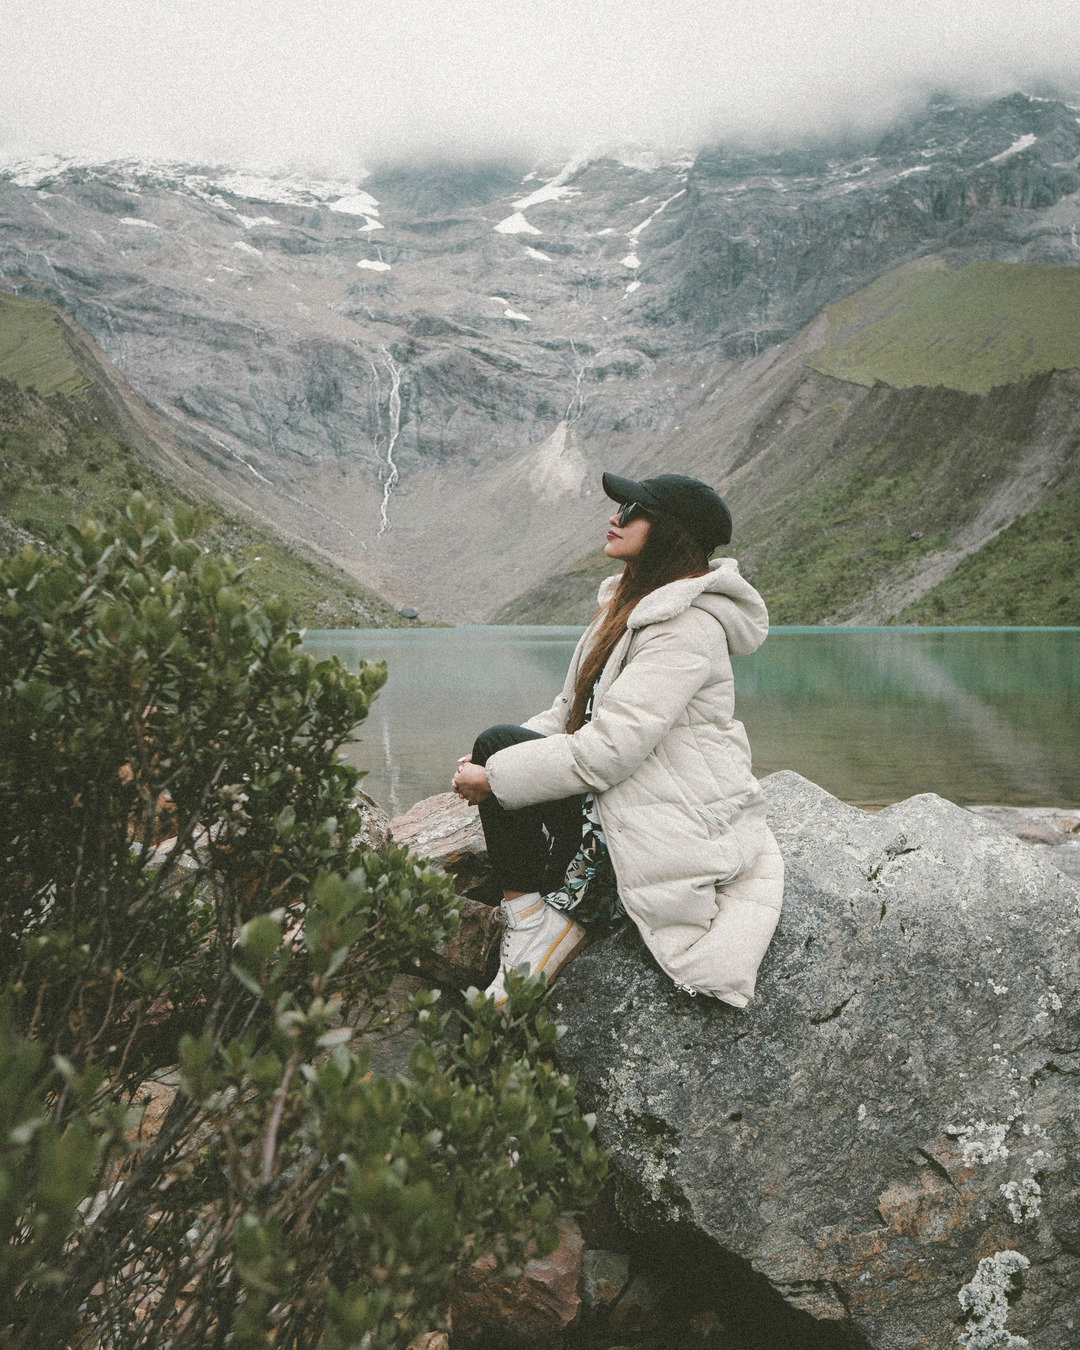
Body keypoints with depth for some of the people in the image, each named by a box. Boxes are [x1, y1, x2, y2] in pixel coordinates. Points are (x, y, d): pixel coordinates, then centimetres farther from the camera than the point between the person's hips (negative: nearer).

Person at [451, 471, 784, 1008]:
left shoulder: (689, 627, -20)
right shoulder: (631, 603, 10)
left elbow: (606, 751, -26)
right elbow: (575, 710, 14)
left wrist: (494, 777, -17)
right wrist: (494, 763, -1)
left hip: (675, 835, -10)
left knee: (500, 745, -14)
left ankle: (534, 917, -5)